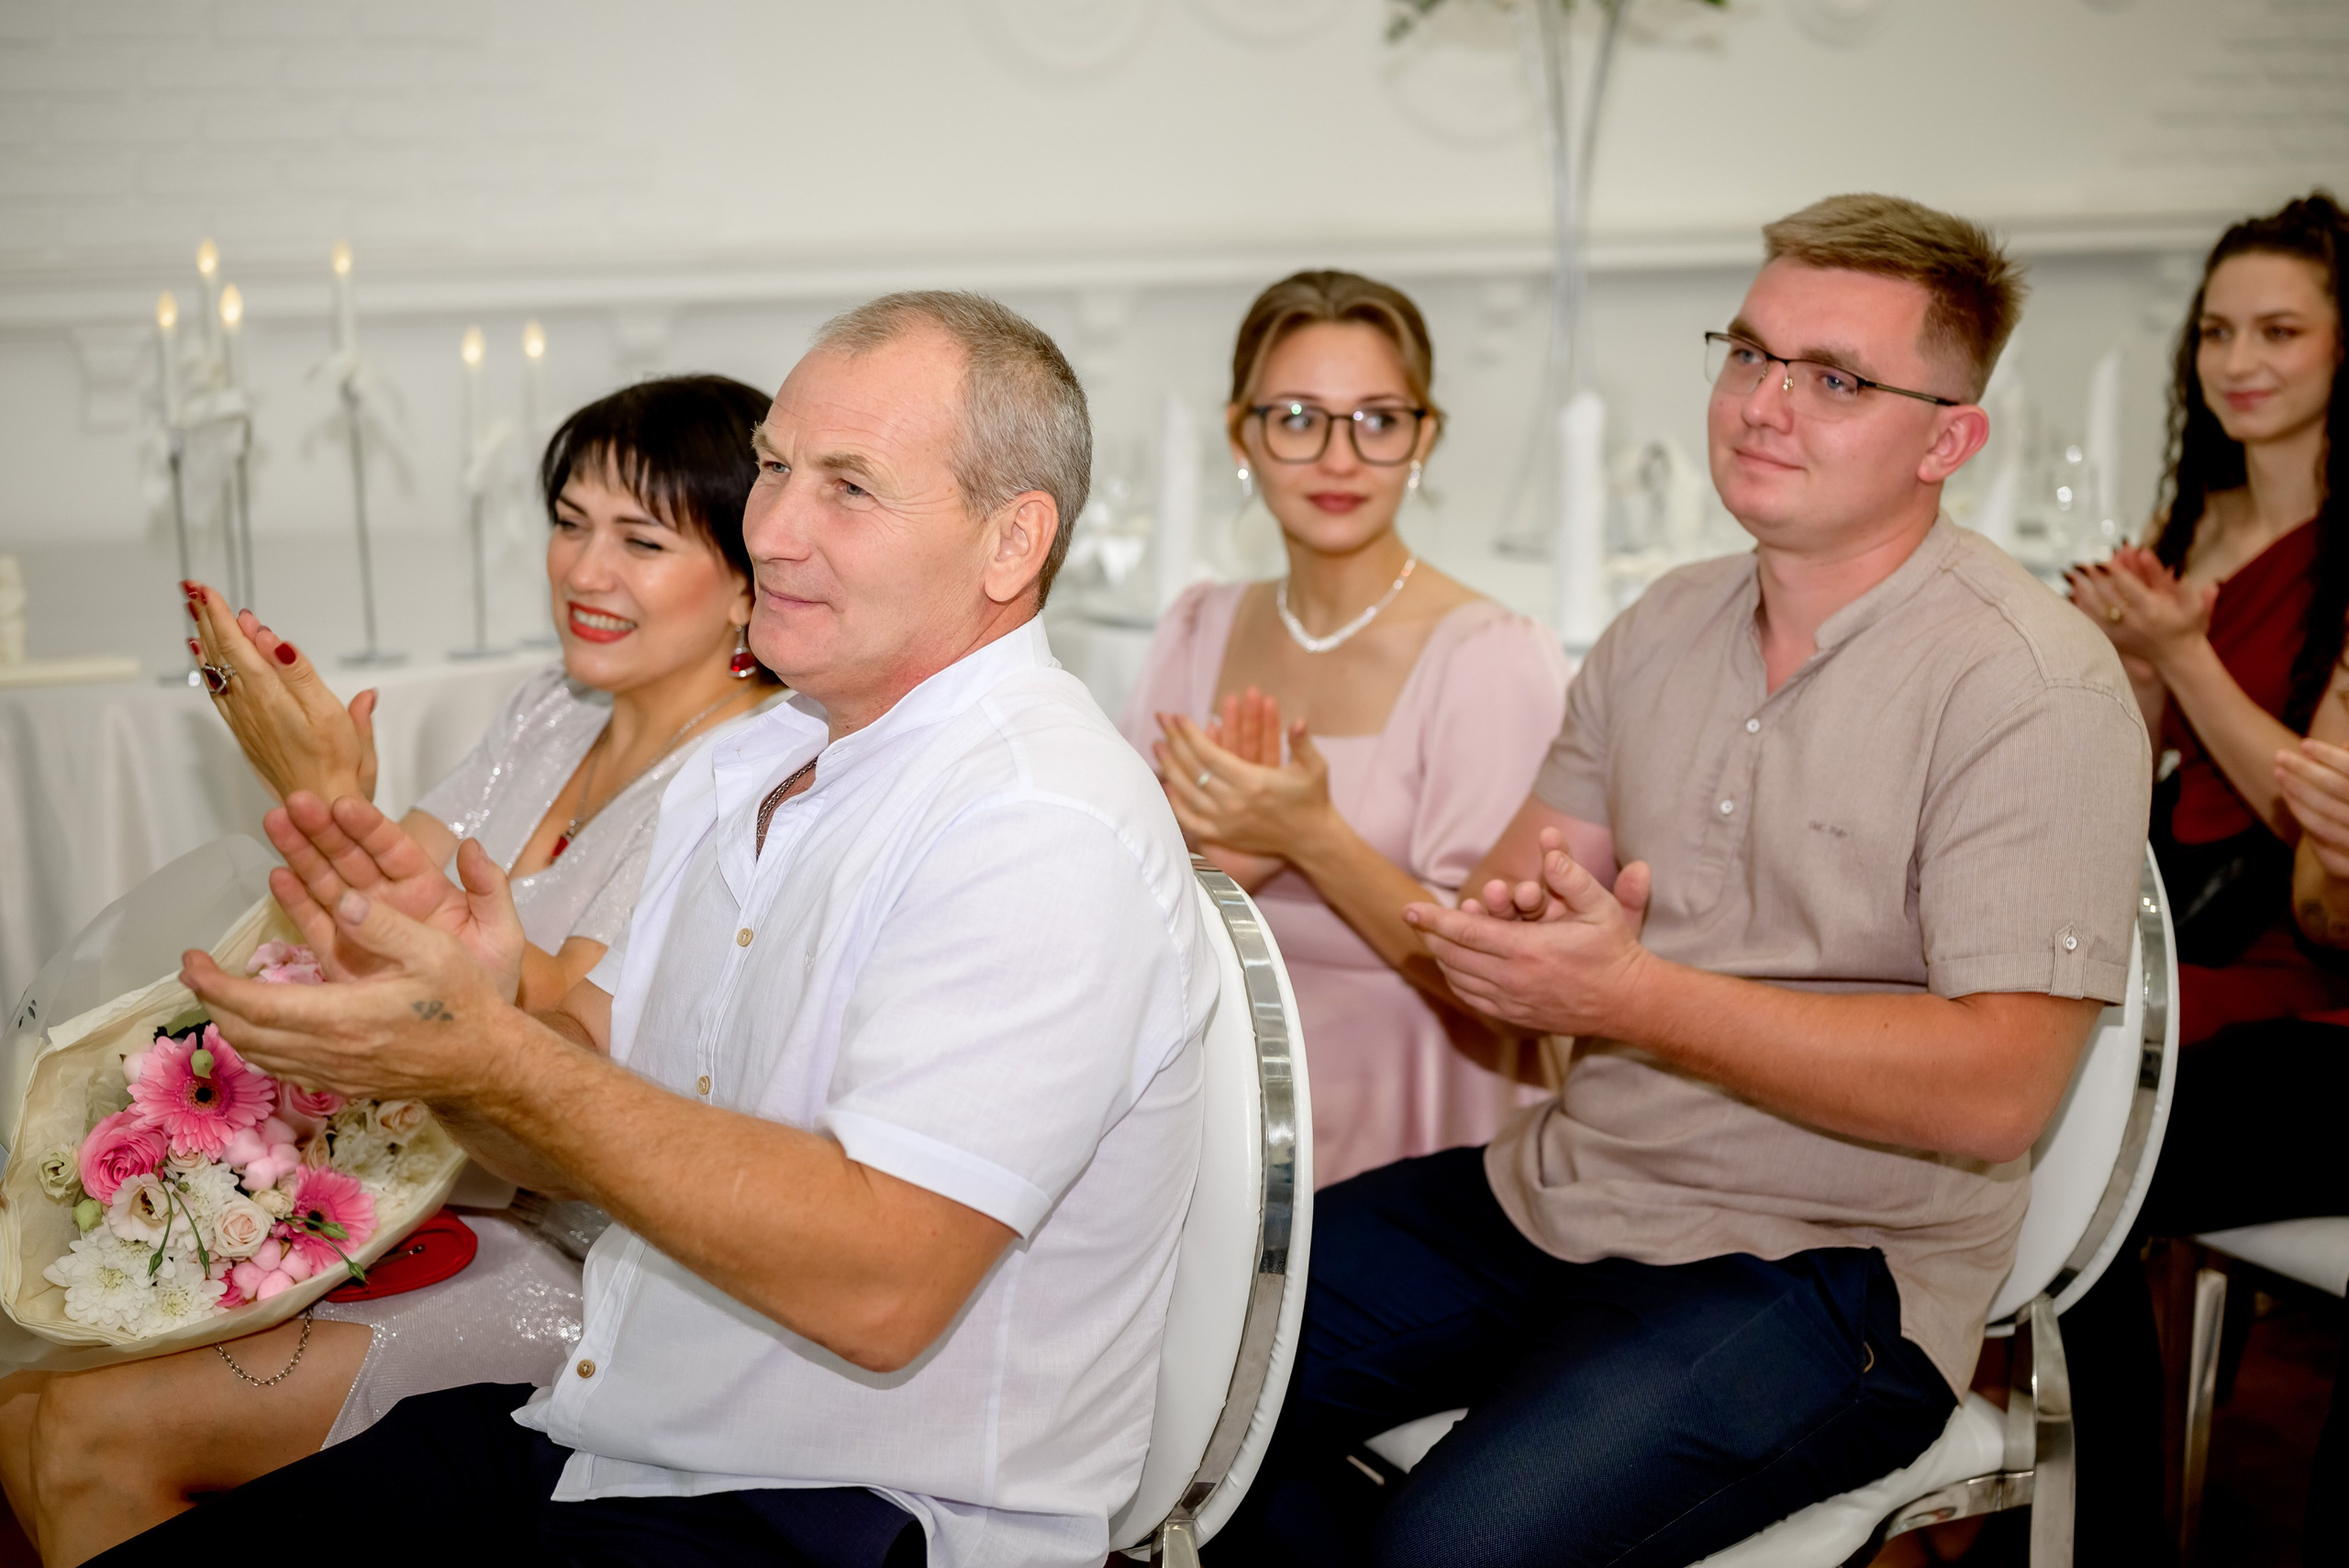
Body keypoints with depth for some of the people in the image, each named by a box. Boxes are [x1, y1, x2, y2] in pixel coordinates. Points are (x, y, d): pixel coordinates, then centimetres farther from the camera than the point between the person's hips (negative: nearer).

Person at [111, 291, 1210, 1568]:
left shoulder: (1045, 830, -20)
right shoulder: (749, 767, 9)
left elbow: (878, 1290, -28)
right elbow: (588, 1145, 9)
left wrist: (491, 1058, -26)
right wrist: (474, 1003, -13)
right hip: (601, 1437, 8)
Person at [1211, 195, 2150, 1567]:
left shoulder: (2031, 688, -14)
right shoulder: (1665, 629, 8)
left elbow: (1995, 1093, -22)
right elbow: (1513, 887, 10)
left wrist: (1635, 997, -25)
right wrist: (1513, 929, -16)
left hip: (1824, 1265, -6)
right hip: (1559, 1189, 7)